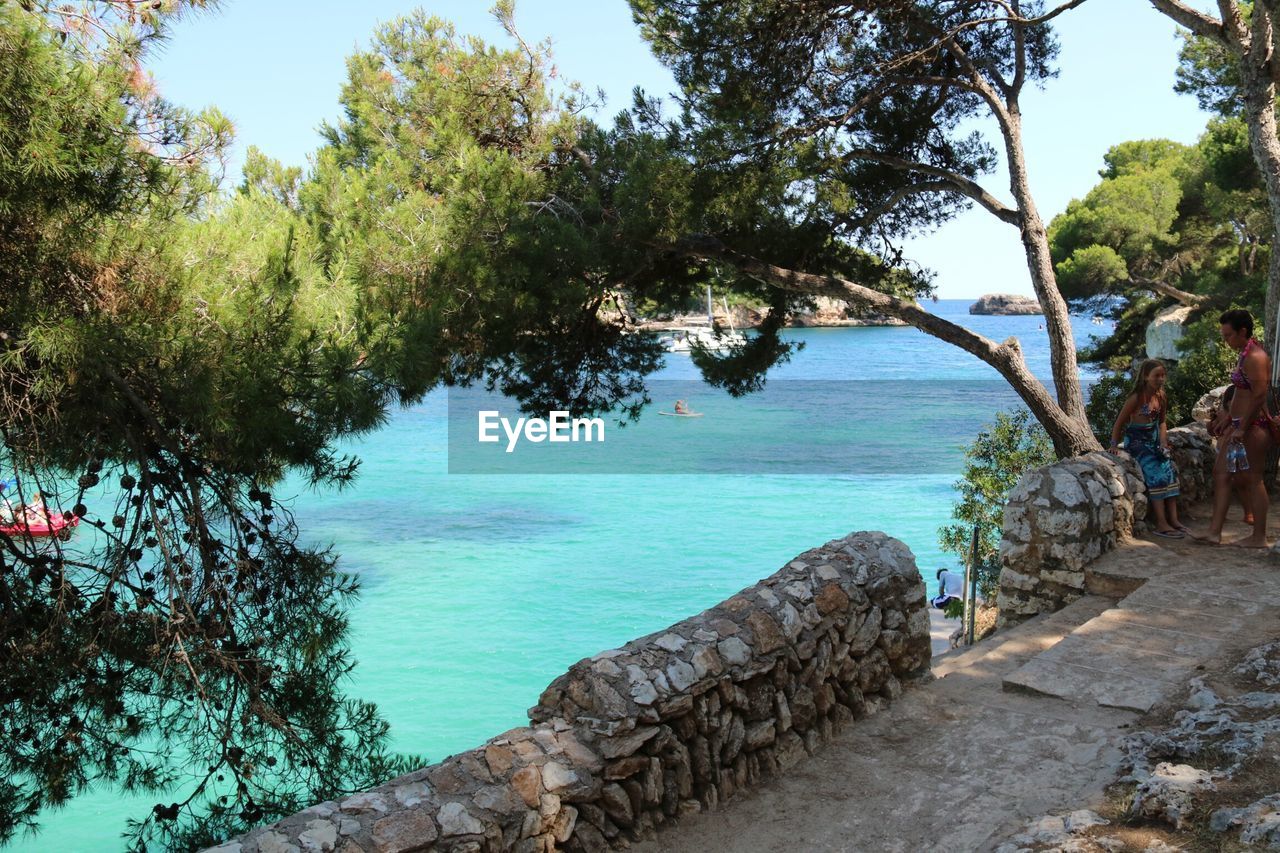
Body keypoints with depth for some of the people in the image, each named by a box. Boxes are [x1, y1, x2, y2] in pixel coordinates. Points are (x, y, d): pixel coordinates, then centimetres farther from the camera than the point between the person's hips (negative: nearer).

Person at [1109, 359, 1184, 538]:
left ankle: (1173, 520, -4)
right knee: (1157, 475, -19)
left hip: (1154, 441, 7)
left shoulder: (1161, 397, 3)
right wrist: (1114, 445, -13)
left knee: (1169, 472, -8)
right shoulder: (1136, 398, -18)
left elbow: (1162, 421, 14)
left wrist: (1163, 440, -1)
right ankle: (1161, 525, -18)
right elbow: (1120, 422, -12)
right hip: (1137, 442, -7)